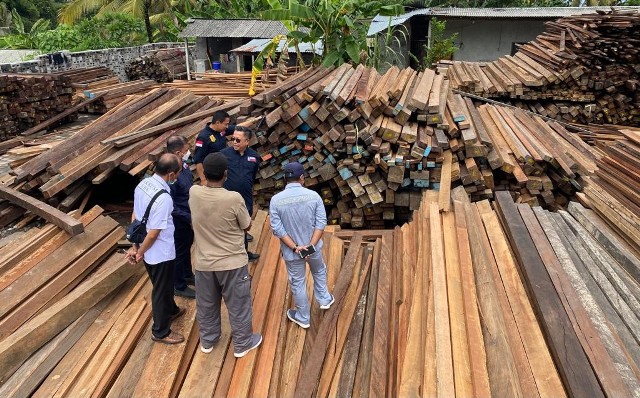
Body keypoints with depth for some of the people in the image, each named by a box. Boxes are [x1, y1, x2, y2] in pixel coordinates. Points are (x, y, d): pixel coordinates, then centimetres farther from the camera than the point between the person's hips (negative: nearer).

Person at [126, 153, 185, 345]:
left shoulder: (143, 184, -5)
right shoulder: (163, 198, -32)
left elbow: (135, 217, 2)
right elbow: (153, 234, -26)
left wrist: (135, 246, 9)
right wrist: (140, 253, -8)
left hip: (148, 250, 8)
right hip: (160, 253, -8)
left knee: (163, 285, 30)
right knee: (161, 289, 13)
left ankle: (171, 310, 55)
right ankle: (161, 331, 33)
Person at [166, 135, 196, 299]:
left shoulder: (183, 164, -5)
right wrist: (188, 218, -23)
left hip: (188, 216, 8)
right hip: (179, 220, -8)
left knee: (187, 247, 26)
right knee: (179, 252, 11)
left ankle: (187, 275, 49)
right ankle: (179, 286, 32)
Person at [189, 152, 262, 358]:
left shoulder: (194, 193, -14)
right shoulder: (234, 198, -24)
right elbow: (247, 226, -6)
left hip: (203, 262, 4)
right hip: (232, 263, -4)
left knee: (206, 305, 24)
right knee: (238, 305, 17)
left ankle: (207, 341, 44)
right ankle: (242, 344, 35)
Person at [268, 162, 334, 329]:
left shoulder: (276, 200, -15)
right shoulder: (313, 196, -13)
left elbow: (277, 229, -17)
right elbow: (321, 223, -16)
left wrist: (295, 247, -15)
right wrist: (311, 245, -17)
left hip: (291, 251, -1)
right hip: (313, 247, 1)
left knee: (298, 283, 16)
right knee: (319, 271, 31)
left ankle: (303, 318, 33)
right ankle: (324, 300, 47)